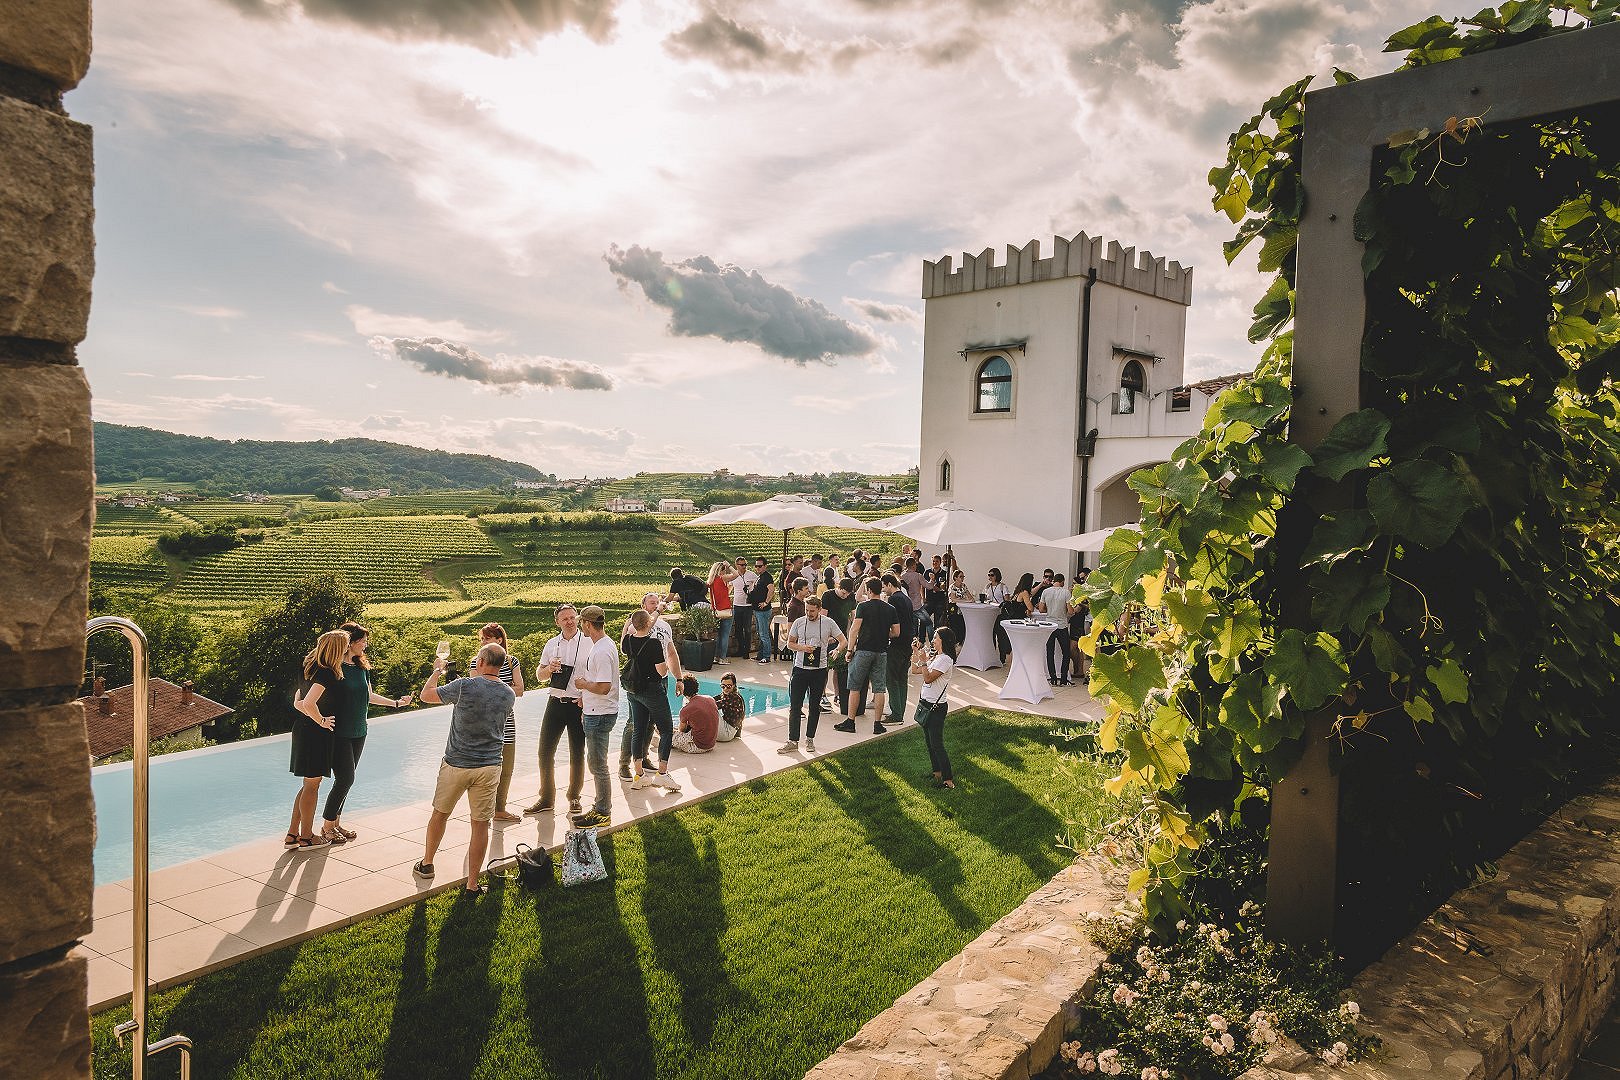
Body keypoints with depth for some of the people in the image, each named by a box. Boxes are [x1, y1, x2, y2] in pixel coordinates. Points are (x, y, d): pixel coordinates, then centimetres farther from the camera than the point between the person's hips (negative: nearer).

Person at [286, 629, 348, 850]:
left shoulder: (312, 669, 10)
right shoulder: (326, 674, -20)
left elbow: (297, 703, 16)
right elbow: (309, 704, -31)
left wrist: (317, 716, 9)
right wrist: (322, 721, -17)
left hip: (304, 730, 9)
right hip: (315, 734, -9)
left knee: (309, 785, 17)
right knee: (312, 785, 2)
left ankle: (293, 834, 22)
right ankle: (306, 837, 13)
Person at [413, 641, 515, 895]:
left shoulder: (465, 686, -15)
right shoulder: (508, 695, -1)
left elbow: (426, 695, -1)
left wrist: (436, 670, 15)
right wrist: (477, 678, 22)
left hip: (456, 764, -2)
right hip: (490, 766, 2)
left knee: (440, 814, 22)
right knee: (480, 825, 6)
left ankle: (426, 864, 39)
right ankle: (472, 884, 10)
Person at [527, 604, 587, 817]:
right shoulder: (552, 645, 8)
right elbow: (539, 676, 13)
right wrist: (549, 668, -8)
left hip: (578, 704, -4)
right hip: (555, 703, 4)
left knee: (577, 754, 7)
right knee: (545, 751, 5)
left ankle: (574, 797, 23)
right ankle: (546, 798, 18)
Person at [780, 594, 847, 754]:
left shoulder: (828, 623, -2)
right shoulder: (798, 622, 0)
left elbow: (843, 641, 2)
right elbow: (790, 643, 7)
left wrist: (837, 650, -20)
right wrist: (802, 648, -13)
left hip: (819, 670, 0)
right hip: (800, 669, 0)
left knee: (815, 707, 9)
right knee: (794, 706, -2)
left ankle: (810, 739, 22)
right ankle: (793, 742, 3)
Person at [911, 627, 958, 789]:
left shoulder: (945, 659, -17)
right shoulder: (935, 657, 11)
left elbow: (928, 678, -22)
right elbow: (914, 671, 17)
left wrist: (923, 661, -22)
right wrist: (915, 653, 10)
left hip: (936, 707, -9)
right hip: (925, 704, 9)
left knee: (937, 744, -7)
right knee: (930, 741, 16)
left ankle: (948, 780, -2)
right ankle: (937, 772, 28)